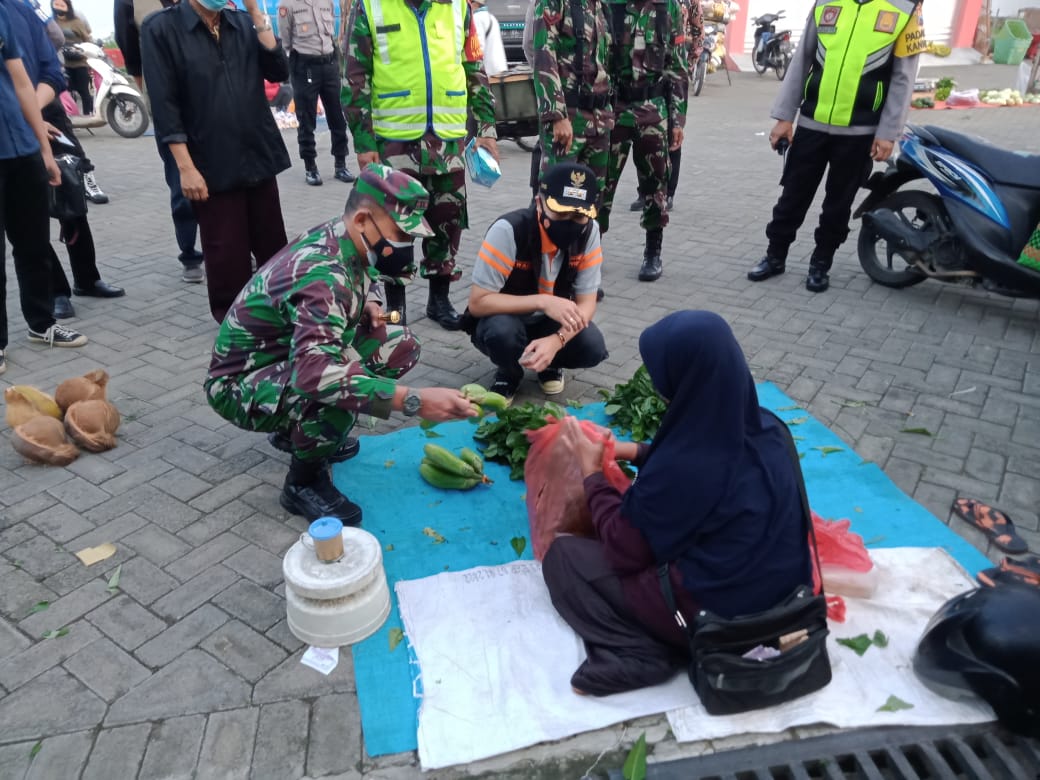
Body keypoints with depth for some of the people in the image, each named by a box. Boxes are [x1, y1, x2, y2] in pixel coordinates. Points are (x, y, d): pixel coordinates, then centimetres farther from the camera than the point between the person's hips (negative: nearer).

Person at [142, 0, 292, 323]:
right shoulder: (161, 28, -2)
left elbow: (279, 71, -1)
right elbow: (164, 104, -7)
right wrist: (185, 167, -13)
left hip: (260, 157, 4)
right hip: (213, 167, -4)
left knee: (274, 248, 9)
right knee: (227, 258, 2)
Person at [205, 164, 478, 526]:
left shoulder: (344, 240, -7)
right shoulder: (320, 275, -33)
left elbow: (367, 277, 17)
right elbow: (316, 373, -48)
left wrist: (372, 302, -6)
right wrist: (414, 399, -52)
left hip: (292, 357, 9)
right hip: (241, 382, -9)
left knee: (400, 346, -1)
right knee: (334, 387, -38)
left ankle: (298, 429, 13)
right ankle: (304, 481, -8)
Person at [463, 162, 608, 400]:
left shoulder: (588, 231, -18)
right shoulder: (508, 230, -29)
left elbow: (586, 303, -14)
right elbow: (478, 303, -27)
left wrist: (555, 341, -34)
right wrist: (542, 302, -37)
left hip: (550, 323, 3)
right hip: (504, 318, -2)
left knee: (593, 347, -25)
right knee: (502, 332, -36)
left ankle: (550, 363, 9)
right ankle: (509, 373, -1)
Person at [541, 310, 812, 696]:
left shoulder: (682, 468, -29)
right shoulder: (765, 426, -8)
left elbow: (624, 550, -13)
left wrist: (592, 472, -2)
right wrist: (640, 452, 9)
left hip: (719, 611, -7)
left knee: (562, 554, 4)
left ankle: (640, 653, -9)